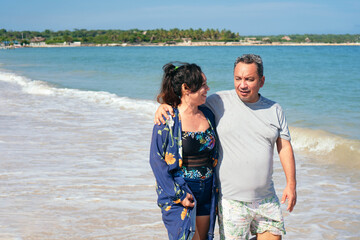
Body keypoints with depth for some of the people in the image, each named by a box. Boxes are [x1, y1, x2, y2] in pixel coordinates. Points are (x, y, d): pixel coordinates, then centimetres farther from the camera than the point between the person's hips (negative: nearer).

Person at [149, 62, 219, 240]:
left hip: (206, 192, 6)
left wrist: (215, 189, 9)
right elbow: (157, 160, -11)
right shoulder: (167, 119, -10)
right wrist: (178, 195, -15)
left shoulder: (208, 115, 6)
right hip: (178, 191, -6)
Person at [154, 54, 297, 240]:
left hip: (266, 199, 3)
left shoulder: (274, 110, 7)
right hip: (231, 200, -3)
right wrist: (165, 106, -14)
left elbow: (284, 147, 9)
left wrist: (291, 184, 3)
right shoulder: (219, 102, -3)